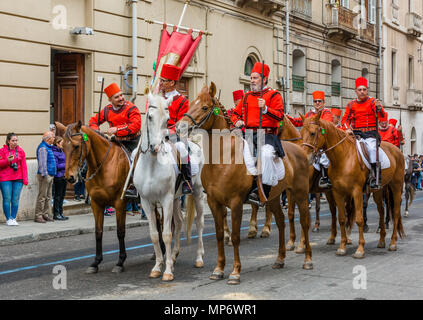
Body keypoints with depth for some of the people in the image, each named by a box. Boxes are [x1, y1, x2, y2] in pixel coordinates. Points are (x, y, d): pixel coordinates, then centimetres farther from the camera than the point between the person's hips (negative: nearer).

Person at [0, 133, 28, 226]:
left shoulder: (20, 151, 9)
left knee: (15, 200, 2)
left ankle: (13, 218, 11)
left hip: (18, 179, 2)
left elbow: (24, 166, 8)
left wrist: (25, 179, 2)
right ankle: (8, 219, 5)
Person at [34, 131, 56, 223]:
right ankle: (38, 216, -3)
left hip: (50, 175, 10)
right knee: (42, 196, -7)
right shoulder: (43, 148, -13)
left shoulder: (48, 147, 18)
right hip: (45, 176, -10)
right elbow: (42, 163, -19)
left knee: (48, 197, 13)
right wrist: (44, 174, -21)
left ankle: (46, 214, 19)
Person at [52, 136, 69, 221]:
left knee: (62, 195, 13)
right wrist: (66, 165, -15)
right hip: (58, 177, -9)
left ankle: (60, 213, 21)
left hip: (63, 175, 9)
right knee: (58, 195, -1)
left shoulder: (61, 151, 13)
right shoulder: (54, 152, -14)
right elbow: (56, 166, -18)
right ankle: (56, 214, 6)